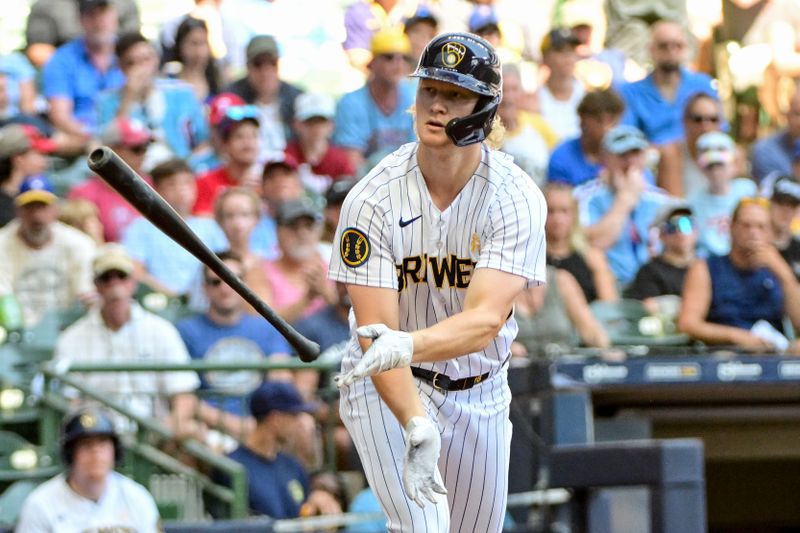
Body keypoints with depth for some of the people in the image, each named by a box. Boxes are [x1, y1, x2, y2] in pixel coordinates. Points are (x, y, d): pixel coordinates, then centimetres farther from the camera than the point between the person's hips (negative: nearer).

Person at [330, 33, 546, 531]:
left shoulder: (516, 198, -19)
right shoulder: (372, 199, -20)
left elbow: (485, 320, -31)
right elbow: (376, 332, -25)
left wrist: (408, 344, -51)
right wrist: (415, 428, -40)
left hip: (481, 393, 3)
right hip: (388, 384, -3)